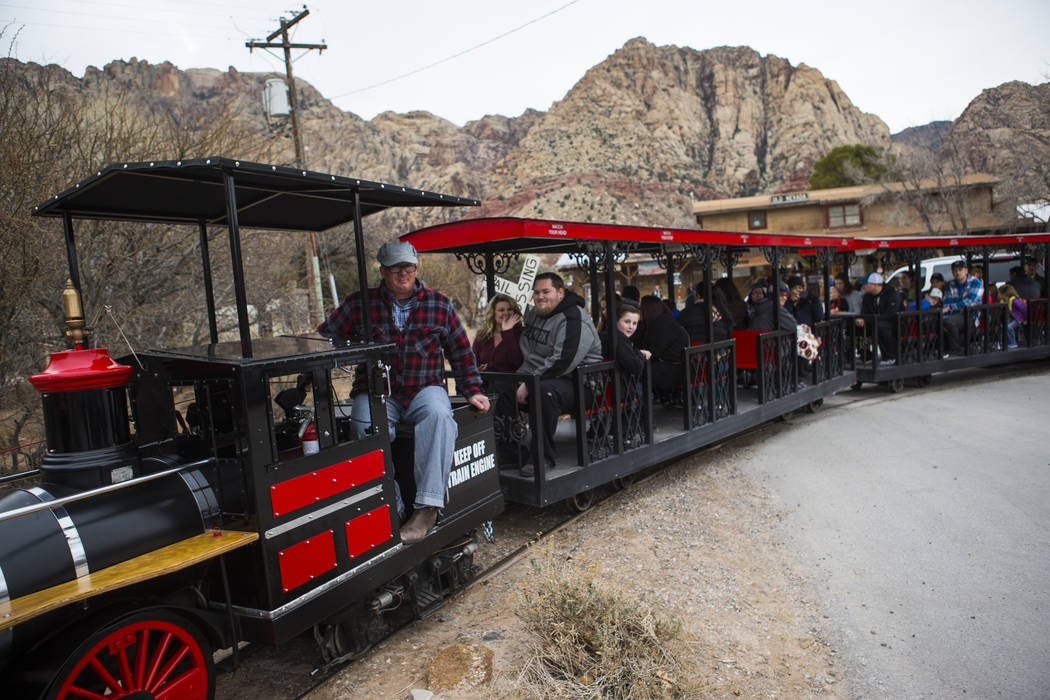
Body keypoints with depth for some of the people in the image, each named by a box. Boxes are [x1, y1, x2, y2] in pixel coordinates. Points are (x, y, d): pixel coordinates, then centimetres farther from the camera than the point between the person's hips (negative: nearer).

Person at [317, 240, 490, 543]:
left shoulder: (439, 304, 9)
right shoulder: (359, 304, 7)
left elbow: (460, 351, 14)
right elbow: (325, 337, 7)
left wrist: (472, 390, 9)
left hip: (424, 389, 0)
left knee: (439, 415, -34)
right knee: (366, 426, -32)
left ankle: (427, 507, -33)